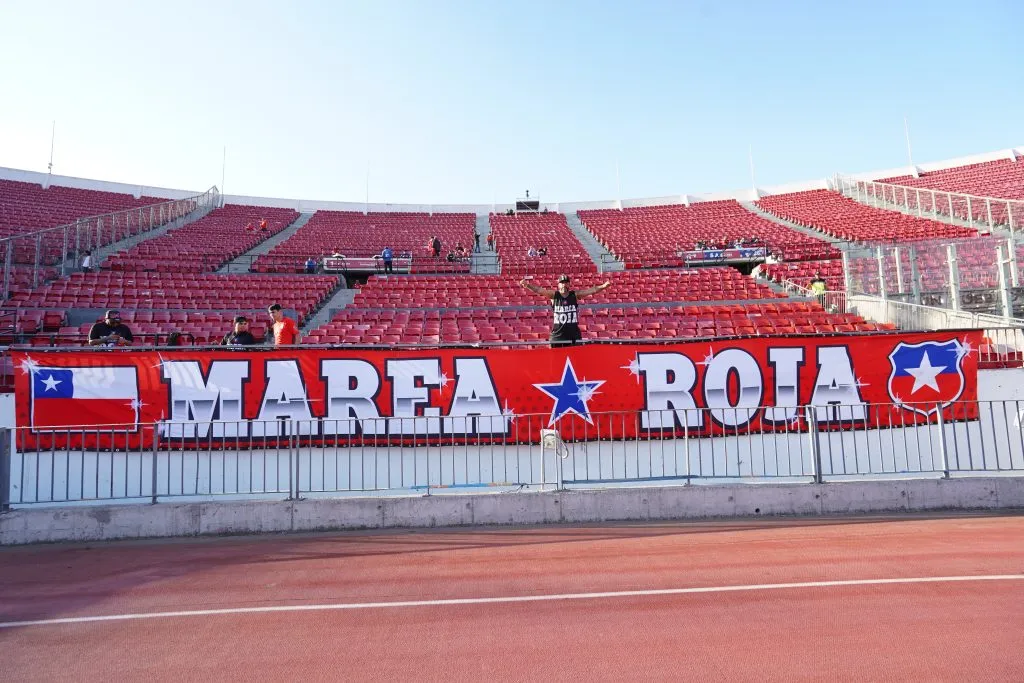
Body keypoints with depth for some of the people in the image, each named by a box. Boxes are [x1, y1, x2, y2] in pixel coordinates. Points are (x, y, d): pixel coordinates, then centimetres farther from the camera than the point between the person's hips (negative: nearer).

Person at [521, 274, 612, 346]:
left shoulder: (575, 295, 2)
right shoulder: (554, 295, 0)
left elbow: (591, 290, -8)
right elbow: (539, 290, -11)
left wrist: (602, 287, -24)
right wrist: (527, 285, -26)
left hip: (574, 335, 1)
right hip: (557, 334, -1)